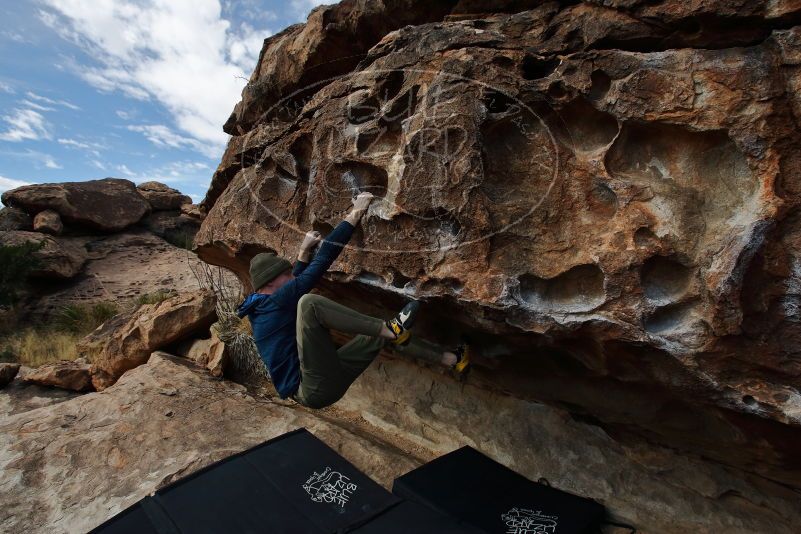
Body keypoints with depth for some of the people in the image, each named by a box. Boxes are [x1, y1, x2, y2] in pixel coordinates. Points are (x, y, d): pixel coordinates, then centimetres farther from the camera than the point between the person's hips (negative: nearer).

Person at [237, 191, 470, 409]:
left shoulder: (260, 307, 15)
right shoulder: (276, 302, -13)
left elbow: (294, 279, 34)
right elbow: (322, 259, -18)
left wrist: (304, 251, 27)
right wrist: (355, 214, -14)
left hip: (324, 382, 10)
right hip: (315, 390, -10)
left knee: (383, 331, 10)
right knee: (308, 302, -28)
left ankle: (450, 358, 15)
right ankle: (391, 329, -22)